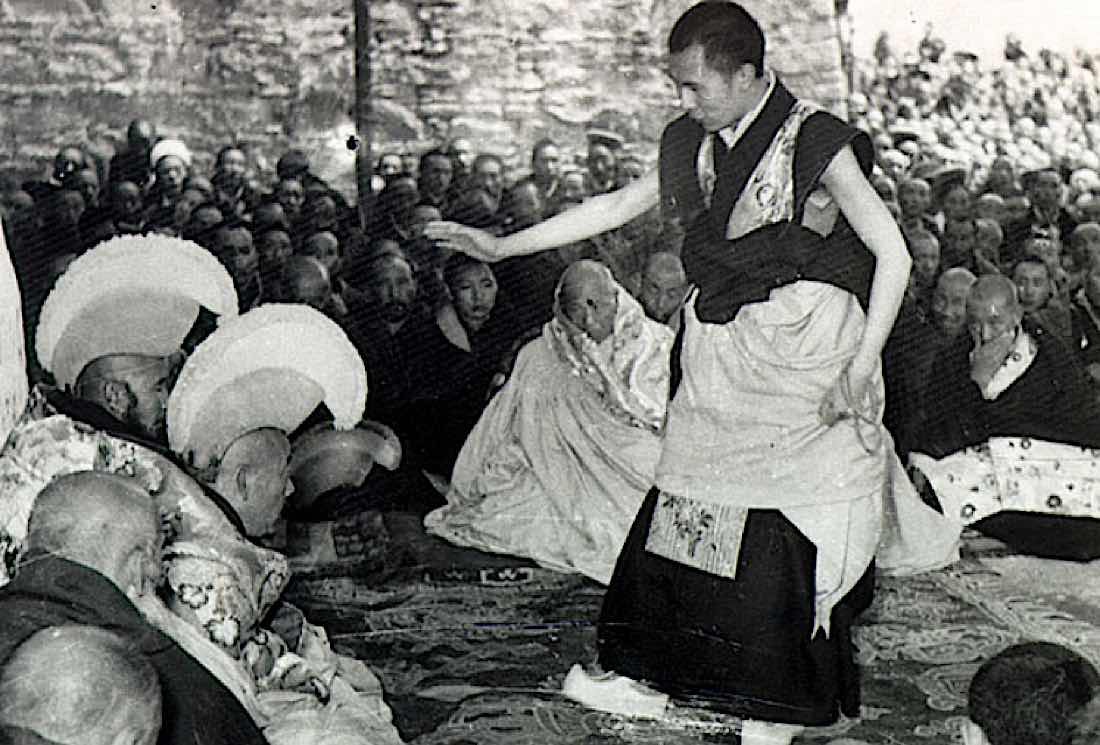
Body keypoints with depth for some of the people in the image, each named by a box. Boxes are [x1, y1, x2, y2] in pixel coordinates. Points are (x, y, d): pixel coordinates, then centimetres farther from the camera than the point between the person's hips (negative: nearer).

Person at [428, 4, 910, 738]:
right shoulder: (693, 143, 6)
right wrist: (501, 247, 14)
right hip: (718, 359, 6)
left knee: (786, 529, -2)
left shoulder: (816, 142, -13)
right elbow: (617, 206, 16)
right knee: (685, 510, 7)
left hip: (802, 360, -6)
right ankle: (642, 673, 19)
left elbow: (893, 255, -13)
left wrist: (859, 368, -21)